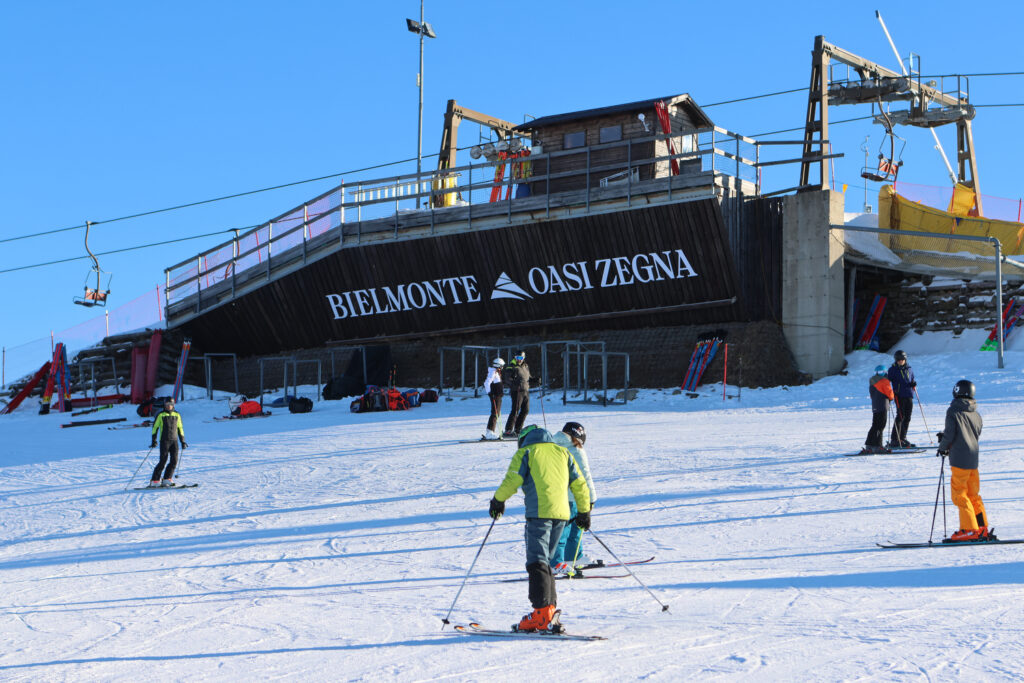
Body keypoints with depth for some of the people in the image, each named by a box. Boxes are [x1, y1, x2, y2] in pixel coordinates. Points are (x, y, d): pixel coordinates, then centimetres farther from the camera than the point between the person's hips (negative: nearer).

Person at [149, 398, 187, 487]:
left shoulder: (177, 415, 12)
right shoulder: (160, 415, 1)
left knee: (174, 461, -6)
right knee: (163, 461, -10)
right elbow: (155, 427, 2)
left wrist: (183, 441, 16)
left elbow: (180, 428, 18)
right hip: (164, 440, -4)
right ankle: (154, 481, -5)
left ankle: (166, 479, 2)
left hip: (174, 440, 4)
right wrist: (154, 440, -6)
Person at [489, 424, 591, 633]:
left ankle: (543, 612, -17)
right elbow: (580, 484, 18)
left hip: (539, 513, -6)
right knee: (544, 561, 14)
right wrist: (584, 511, 27)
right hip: (561, 514, 6)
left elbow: (511, 481, -4)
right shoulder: (562, 452, 22)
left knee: (537, 562, -6)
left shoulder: (525, 453, 8)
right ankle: (552, 613, 10)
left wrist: (498, 501, 12)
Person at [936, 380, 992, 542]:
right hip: (974, 458, 7)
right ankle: (983, 529, 14)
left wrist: (942, 447, 7)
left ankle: (969, 530, -8)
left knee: (959, 494, -3)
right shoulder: (976, 414, 13)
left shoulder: (953, 411, -7)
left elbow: (950, 433, -13)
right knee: (973, 495, 15)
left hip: (960, 459, -7)